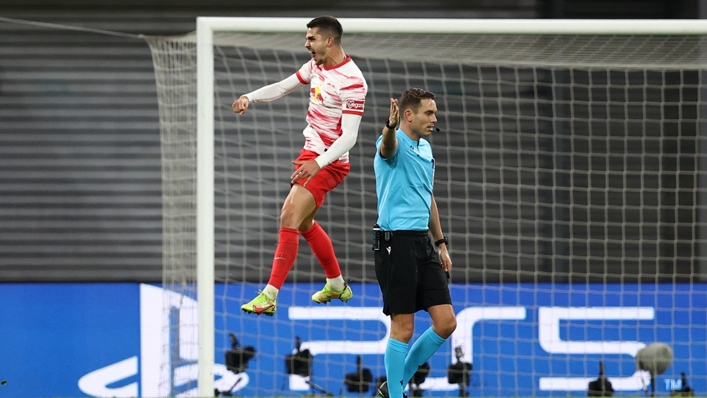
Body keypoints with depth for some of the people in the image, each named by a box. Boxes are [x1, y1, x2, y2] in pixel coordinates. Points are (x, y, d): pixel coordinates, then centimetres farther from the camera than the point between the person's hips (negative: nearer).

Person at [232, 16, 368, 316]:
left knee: (289, 218, -18)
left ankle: (269, 297, -18)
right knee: (304, 223, 21)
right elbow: (283, 87, 14)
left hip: (327, 163, -10)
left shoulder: (351, 81, -22)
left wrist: (318, 163, -37)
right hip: (311, 154, 10)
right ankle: (337, 284, 39)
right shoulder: (316, 66, 4)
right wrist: (250, 97, -4)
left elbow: (349, 136, -25)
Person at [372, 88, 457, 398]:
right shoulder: (396, 144, -9)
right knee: (403, 328, -5)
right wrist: (391, 126, -59)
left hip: (423, 243, 8)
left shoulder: (425, 149, 16)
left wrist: (441, 243, 23)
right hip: (396, 242, -8)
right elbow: (388, 145, -36)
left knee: (445, 323, 4)